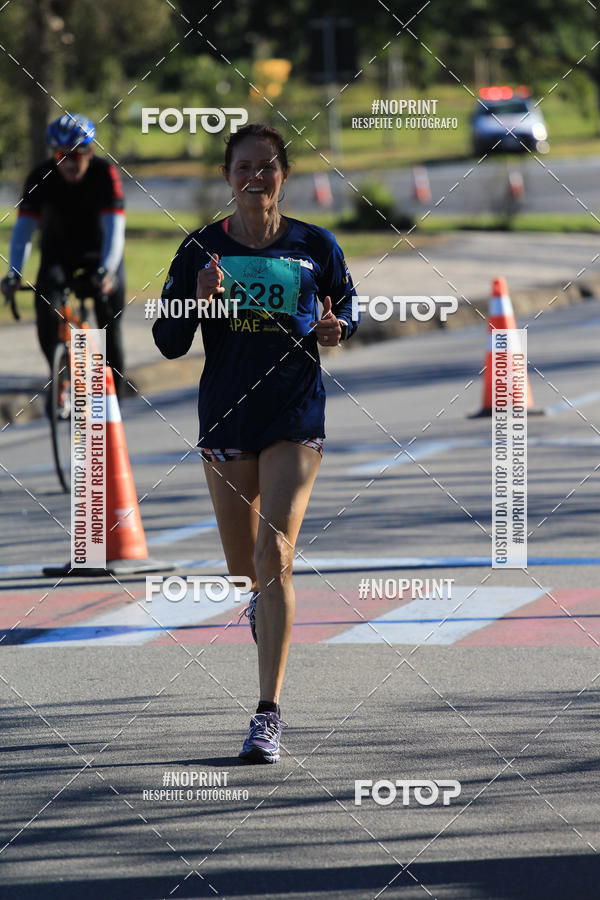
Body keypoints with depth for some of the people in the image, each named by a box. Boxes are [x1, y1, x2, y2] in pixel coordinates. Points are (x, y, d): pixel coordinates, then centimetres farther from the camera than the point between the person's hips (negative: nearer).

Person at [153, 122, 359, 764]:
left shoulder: (315, 246, -1)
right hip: (225, 414, 2)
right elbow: (168, 342, 0)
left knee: (274, 554, -16)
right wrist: (199, 305, -19)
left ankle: (269, 713, -15)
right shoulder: (202, 248, 0)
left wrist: (335, 329, -8)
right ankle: (262, 597, 55)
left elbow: (347, 304, 15)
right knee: (243, 563, 13)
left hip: (295, 415, -2)